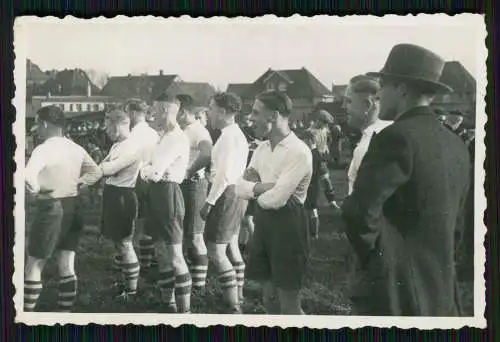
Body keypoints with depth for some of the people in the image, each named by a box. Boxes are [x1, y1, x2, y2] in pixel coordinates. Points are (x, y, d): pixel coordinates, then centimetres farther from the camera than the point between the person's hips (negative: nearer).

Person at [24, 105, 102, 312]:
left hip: (51, 209, -7)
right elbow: (96, 172, 16)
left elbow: (27, 177, -32)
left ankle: (28, 311, 9)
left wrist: (35, 191, -13)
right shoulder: (76, 149, 5)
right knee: (66, 267, 12)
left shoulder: (44, 149, -16)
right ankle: (65, 311, 17)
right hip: (72, 207, 7)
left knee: (34, 267, 5)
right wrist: (76, 183, 10)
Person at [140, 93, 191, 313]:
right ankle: (168, 304, 25)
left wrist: (146, 171, 0)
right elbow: (150, 169, 15)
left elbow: (155, 172, -20)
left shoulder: (177, 138, -15)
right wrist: (149, 171, -6)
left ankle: (184, 310, -1)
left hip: (168, 195, -10)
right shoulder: (165, 137, 16)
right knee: (162, 255, 15)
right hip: (158, 195, 10)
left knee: (175, 256, -7)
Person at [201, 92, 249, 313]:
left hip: (226, 193, -11)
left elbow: (224, 174, -22)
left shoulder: (228, 136, -17)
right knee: (231, 247, 18)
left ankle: (233, 307, -7)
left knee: (216, 250, -8)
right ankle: (237, 298, 29)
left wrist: (209, 202, -19)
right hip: (236, 192, 11)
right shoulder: (237, 134, 14)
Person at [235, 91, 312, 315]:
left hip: (288, 224, -8)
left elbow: (275, 199, -23)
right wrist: (264, 187, -14)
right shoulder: (262, 148, 9)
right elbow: (240, 187, 3)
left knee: (288, 301, 1)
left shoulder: (299, 152, -17)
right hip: (264, 221, 8)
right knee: (267, 297, 17)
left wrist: (254, 190, -3)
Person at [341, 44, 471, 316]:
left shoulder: (397, 137, -17)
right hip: (440, 289, 8)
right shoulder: (456, 146, 8)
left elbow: (359, 211, -24)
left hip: (394, 288, -8)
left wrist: (372, 257, -7)